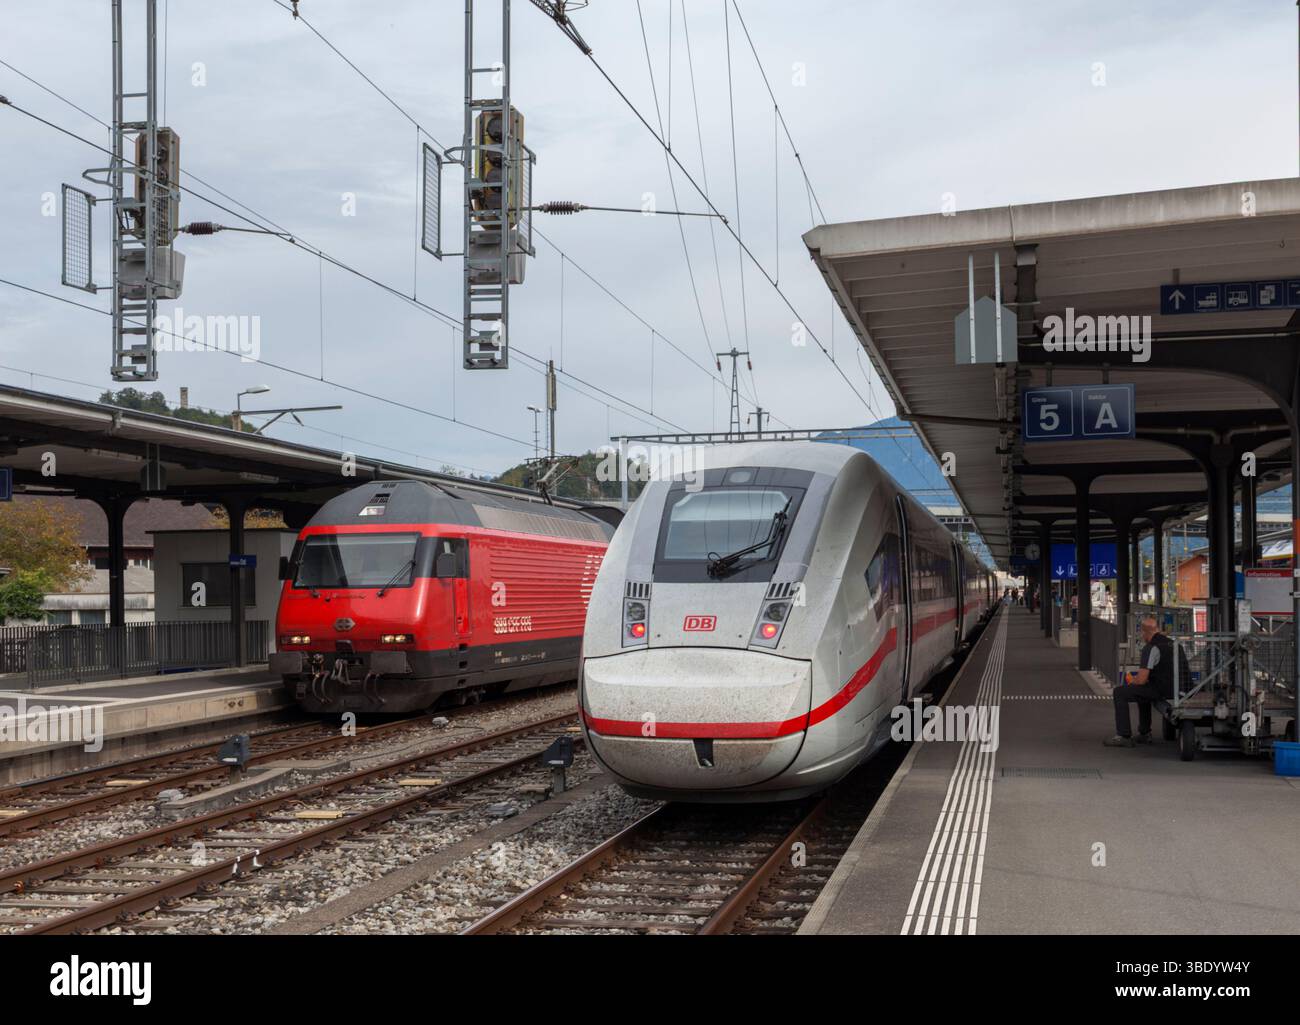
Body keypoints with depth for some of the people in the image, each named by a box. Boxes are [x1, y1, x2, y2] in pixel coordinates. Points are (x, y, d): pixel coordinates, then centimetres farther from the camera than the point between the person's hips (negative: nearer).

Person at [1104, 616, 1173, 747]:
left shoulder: (1151, 648, -15)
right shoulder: (1171, 643, 13)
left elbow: (1141, 680, -18)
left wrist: (1132, 680, 5)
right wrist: (1137, 678, 22)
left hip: (1160, 691, -9)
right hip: (1173, 689, 9)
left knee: (1119, 693, -1)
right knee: (1142, 690, 35)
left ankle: (1124, 736, -1)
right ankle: (1144, 734, 34)